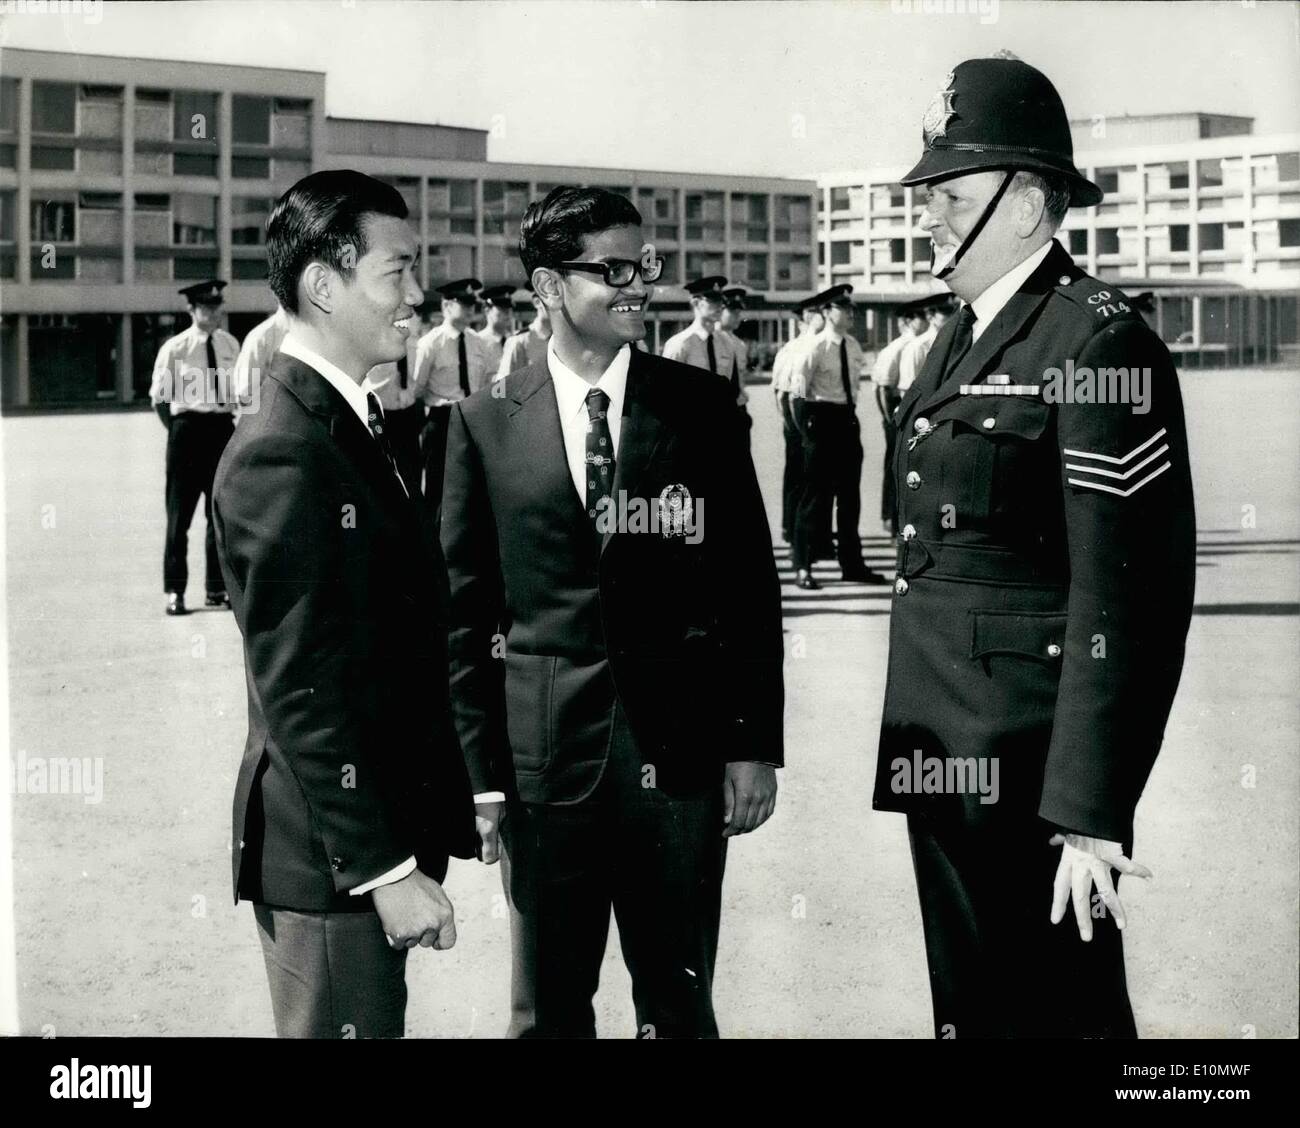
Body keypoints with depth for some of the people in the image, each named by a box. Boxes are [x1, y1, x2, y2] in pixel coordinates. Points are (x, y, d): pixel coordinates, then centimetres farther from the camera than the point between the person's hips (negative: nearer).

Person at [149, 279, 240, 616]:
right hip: (187, 427, -5)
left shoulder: (230, 344, 6)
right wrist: (177, 432, -4)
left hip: (223, 427, 5)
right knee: (179, 513, -1)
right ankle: (174, 591, 6)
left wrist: (234, 420, 7)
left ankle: (217, 588, 20)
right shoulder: (175, 348, -6)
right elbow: (159, 397, 0)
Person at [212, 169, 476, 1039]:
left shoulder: (355, 428, 12)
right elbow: (299, 692, -21)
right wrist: (386, 868, -21)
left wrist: (420, 835, 16)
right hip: (330, 862, -9)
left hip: (381, 831, 9)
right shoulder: (282, 455, -18)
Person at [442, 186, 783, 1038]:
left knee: (680, 1002, 10)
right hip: (546, 754, 0)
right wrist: (482, 770, 0)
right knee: (552, 1007, 12)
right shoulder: (487, 424, 1)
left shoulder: (701, 407, 2)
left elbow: (750, 584, 3)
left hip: (680, 751, 0)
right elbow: (467, 608, 3)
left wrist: (755, 743, -1)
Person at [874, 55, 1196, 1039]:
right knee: (967, 1012, 17)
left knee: (1054, 1014, 2)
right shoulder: (961, 340, 13)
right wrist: (919, 732, 14)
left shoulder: (1099, 345, -14)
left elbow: (1123, 597, -19)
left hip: (1033, 766, -8)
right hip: (947, 756, 8)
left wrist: (1091, 812, -22)